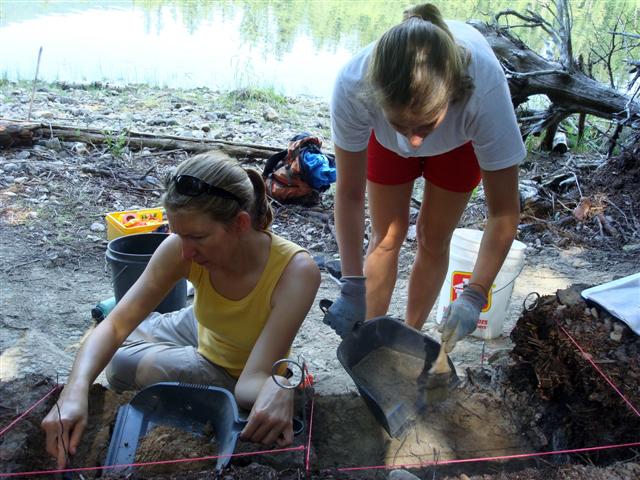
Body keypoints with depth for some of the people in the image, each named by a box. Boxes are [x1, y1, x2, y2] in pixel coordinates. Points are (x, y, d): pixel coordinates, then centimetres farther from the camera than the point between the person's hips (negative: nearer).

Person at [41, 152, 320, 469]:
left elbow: (253, 380, -37)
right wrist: (76, 390, -44)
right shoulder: (182, 249, -28)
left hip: (235, 378, -3)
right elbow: (116, 326, -26)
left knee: (125, 362, -22)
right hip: (197, 330, 4)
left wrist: (277, 387, -61)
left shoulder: (296, 272, -38)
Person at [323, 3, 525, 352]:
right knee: (387, 236, 4)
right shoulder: (353, 85, -43)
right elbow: (350, 194, -29)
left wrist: (475, 295, -39)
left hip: (461, 140, 0)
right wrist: (352, 285, -33)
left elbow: (504, 212, -33)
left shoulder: (484, 89, -45)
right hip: (384, 138, 1)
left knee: (433, 239, 6)